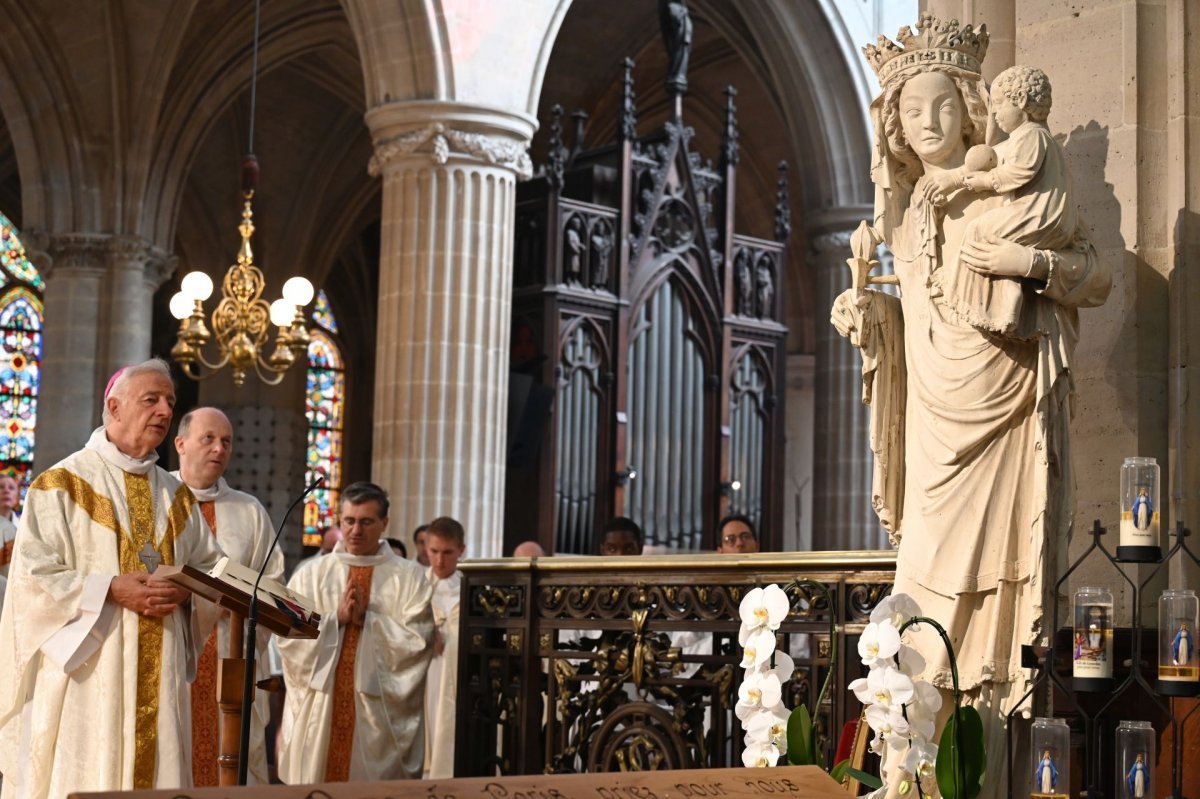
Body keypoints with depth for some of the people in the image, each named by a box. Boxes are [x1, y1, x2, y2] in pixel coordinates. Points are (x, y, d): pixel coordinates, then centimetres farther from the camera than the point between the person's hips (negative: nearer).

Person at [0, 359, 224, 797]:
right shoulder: (62, 485, -2)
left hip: (159, 677, 5)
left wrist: (185, 589, -6)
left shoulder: (176, 496, 15)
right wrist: (113, 589, -17)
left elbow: (210, 566, 16)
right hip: (85, 670, -5)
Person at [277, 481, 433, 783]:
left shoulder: (410, 577, 3)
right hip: (318, 709, 2)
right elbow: (287, 635, -2)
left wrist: (367, 619, -12)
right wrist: (336, 617, -12)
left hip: (378, 710, -1)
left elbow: (417, 641, -7)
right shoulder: (310, 574, 8)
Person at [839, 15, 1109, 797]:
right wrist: (863, 306, 2)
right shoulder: (904, 206, 13)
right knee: (930, 606, 2)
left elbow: (1100, 278, -2)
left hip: (1003, 419, -4)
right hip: (936, 426, 4)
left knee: (987, 598, -4)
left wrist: (1031, 262, -19)